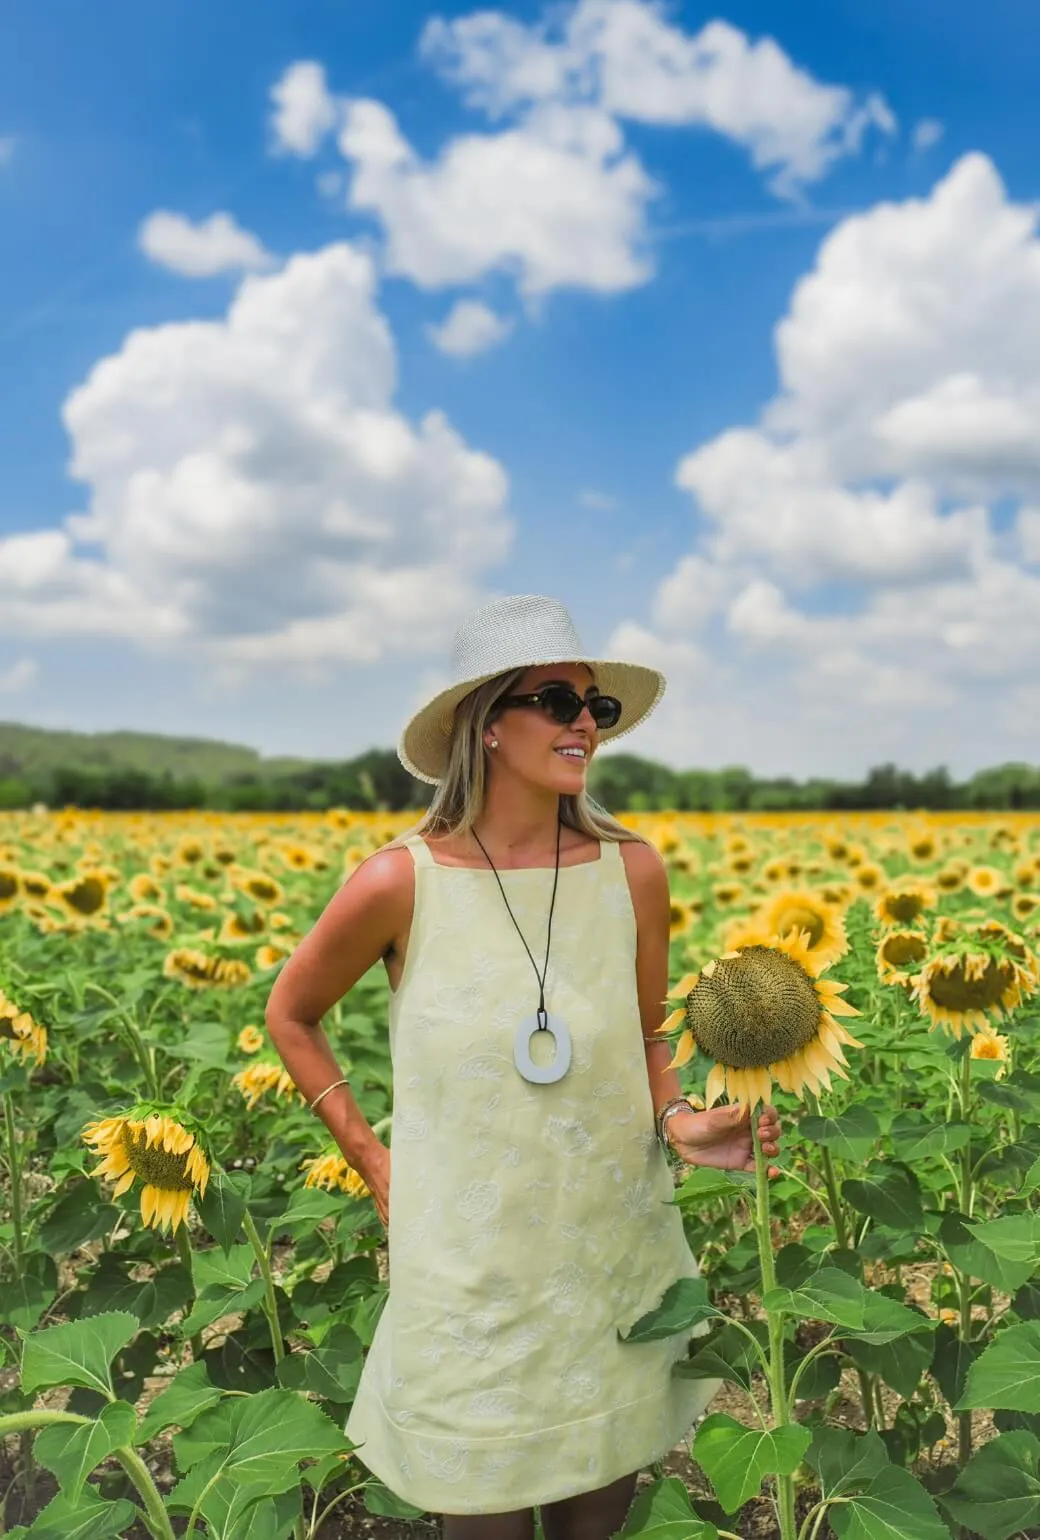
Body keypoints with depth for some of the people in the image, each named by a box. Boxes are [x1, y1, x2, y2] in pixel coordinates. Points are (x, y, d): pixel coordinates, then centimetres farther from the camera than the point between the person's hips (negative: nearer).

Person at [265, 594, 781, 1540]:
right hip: (469, 1270, -2)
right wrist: (372, 1161, -1)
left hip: (616, 1251, 3)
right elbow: (290, 1016, 2)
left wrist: (680, 1122, -12)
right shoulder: (401, 883, -15)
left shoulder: (633, 870, -8)